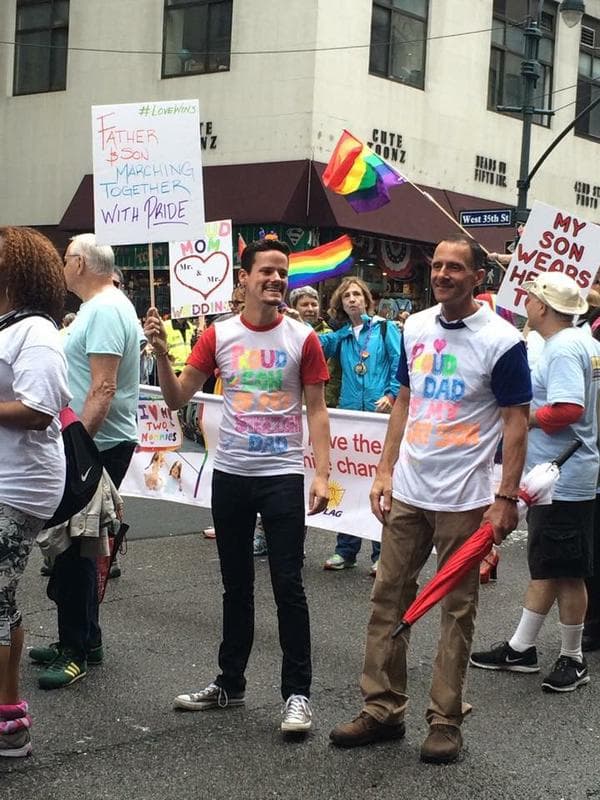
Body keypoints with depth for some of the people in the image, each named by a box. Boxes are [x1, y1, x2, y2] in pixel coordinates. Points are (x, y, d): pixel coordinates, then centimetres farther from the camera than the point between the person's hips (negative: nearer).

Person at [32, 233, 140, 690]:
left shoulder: (105, 310, -16)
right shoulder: (101, 307, 17)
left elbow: (103, 388, -24)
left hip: (99, 446, -11)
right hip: (93, 445, 11)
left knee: (73, 547, -6)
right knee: (74, 545, 15)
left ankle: (78, 650, 1)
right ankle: (82, 640, 25)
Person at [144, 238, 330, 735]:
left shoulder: (302, 339, -4)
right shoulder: (219, 336, 1)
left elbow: (317, 411, -2)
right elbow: (178, 399, 0)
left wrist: (322, 474, -11)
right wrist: (162, 354, -16)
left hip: (282, 476, -3)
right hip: (230, 475, 3)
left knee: (288, 586, -1)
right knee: (236, 585, 15)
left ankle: (297, 693, 9)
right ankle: (230, 684, 27)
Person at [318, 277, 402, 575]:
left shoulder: (384, 328, 5)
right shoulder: (340, 337, 15)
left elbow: (399, 363, -2)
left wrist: (391, 395, -13)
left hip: (381, 414, -4)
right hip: (349, 414, 4)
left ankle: (382, 553, 6)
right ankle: (346, 550, 16)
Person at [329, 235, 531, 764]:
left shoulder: (502, 341, -10)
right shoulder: (416, 328, 7)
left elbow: (517, 422, -9)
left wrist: (507, 498, -14)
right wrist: (385, 472, 10)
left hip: (463, 500, -5)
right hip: (407, 492, 6)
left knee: (457, 610, 5)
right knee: (389, 600, 9)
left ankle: (446, 720, 16)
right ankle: (383, 710, 20)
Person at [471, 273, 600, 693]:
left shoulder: (562, 348, -19)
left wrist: (525, 418, -14)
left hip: (563, 480, -11)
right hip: (555, 475, 11)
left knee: (565, 572, 2)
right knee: (544, 567, 16)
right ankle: (521, 648, 25)